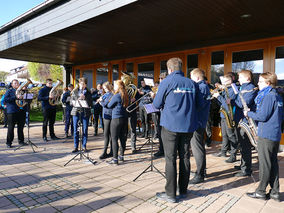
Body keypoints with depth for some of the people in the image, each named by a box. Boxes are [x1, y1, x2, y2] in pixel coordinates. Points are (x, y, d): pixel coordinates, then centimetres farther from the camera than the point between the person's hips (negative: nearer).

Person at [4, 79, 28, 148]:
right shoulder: (9, 91, 6)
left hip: (21, 111, 4)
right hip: (12, 111, -3)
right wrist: (15, 97, -17)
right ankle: (9, 142, 7)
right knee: (11, 127, -1)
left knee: (21, 127, 7)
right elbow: (5, 99, -7)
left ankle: (21, 141, 17)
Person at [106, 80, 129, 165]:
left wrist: (110, 99, 10)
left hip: (116, 119, -8)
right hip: (124, 118, 8)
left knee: (114, 139, -2)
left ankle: (115, 159, 0)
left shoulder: (116, 96, -15)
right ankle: (121, 156, 26)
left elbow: (109, 106, -7)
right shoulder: (125, 95, 8)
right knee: (122, 138, 14)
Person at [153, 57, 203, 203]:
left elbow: (157, 105, -4)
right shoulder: (192, 83, 6)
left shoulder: (166, 82, -7)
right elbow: (199, 104, 13)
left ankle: (170, 194, 10)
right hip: (188, 125, 5)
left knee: (170, 159, 3)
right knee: (184, 157, 13)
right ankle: (183, 191, 25)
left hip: (170, 125, -4)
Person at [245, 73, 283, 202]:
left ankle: (261, 192, 10)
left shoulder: (268, 96, -15)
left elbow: (262, 116, -20)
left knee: (265, 164, -1)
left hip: (266, 135, -9)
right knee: (273, 163, 13)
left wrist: (249, 113, -5)